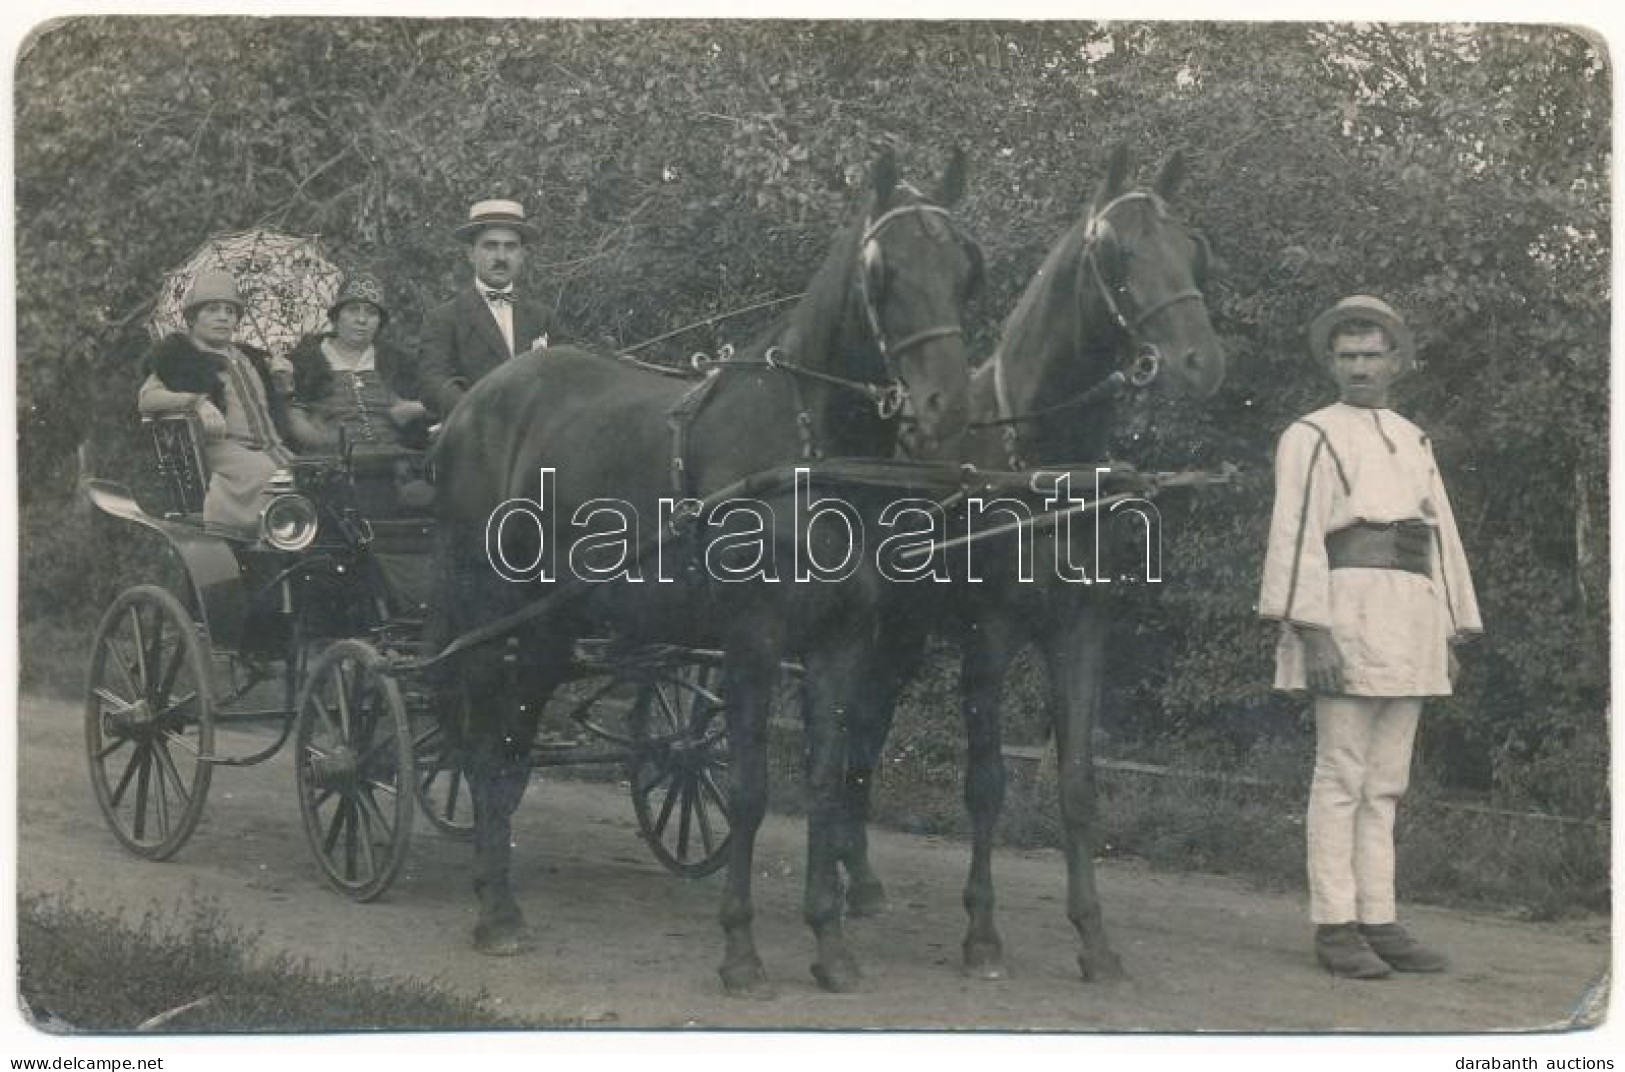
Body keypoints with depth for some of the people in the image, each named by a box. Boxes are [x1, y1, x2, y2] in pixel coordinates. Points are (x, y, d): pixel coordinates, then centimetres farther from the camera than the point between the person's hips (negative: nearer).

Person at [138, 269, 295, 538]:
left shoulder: (248, 356, 30)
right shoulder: (177, 353, 13)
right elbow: (146, 399, -2)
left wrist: (278, 366, 20)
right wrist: (198, 402, -17)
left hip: (271, 448, 6)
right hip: (220, 446, -6)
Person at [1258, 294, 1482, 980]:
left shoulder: (1414, 442, 20)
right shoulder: (1311, 437, 0)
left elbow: (1442, 536, 20)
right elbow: (1295, 536, -9)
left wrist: (1453, 638, 15)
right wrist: (1312, 633, -18)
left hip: (1411, 618, 6)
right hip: (1348, 608, -6)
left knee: (1385, 782, 7)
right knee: (1341, 776, -4)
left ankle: (1378, 923, 11)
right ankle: (1334, 928, -1)